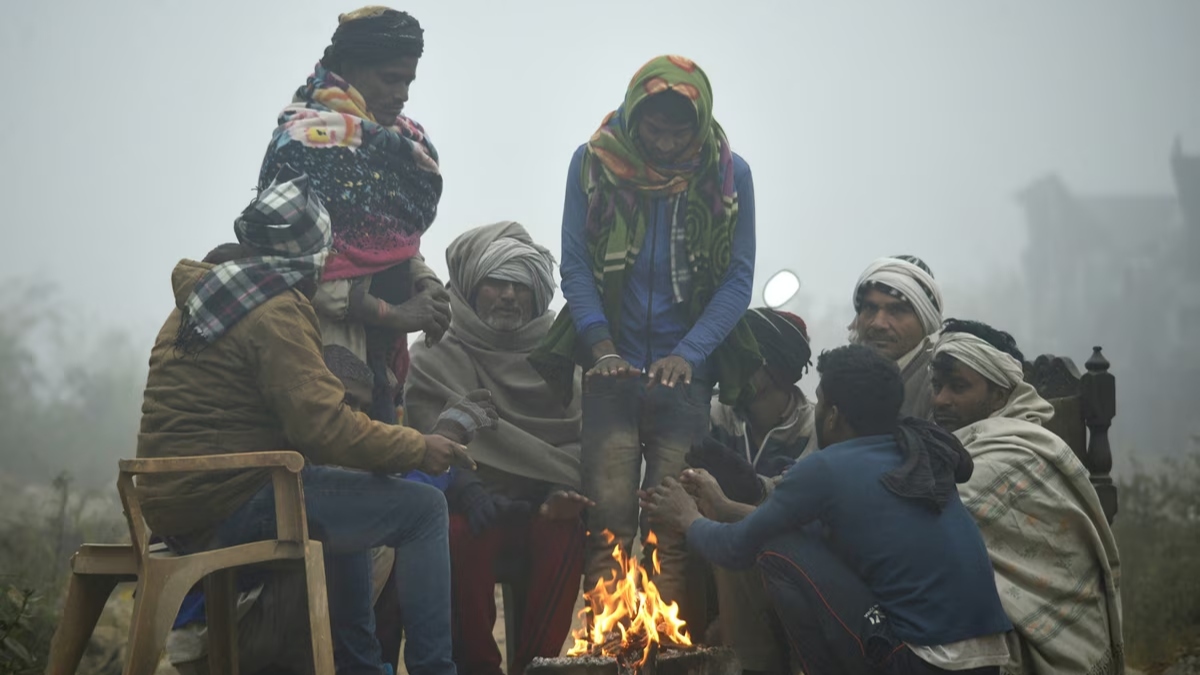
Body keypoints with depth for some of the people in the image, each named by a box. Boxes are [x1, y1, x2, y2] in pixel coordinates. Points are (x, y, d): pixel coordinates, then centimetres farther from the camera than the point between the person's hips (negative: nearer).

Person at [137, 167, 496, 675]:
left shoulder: (198, 298, 16)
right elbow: (326, 427, -20)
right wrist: (419, 448, -9)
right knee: (422, 509, -5)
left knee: (348, 495, 32)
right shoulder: (276, 311, -14)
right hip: (232, 505, -10)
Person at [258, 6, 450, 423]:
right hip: (326, 346, -8)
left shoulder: (401, 140, 14)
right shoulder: (309, 138, -10)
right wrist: (394, 314, -15)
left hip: (377, 350, 8)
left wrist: (425, 282, -1)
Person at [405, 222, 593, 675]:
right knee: (461, 532, -36)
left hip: (541, 512, 2)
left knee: (566, 531, -33)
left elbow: (582, 439, 5)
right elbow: (429, 440, -7)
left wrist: (563, 491, -17)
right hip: (472, 504, -2)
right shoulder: (435, 358, 8)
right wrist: (468, 491, -26)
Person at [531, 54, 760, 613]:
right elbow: (574, 265, 2)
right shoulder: (593, 163, 0)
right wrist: (601, 346, -11)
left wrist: (688, 353, -11)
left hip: (685, 373, 0)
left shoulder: (729, 175, 0)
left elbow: (739, 278, 1)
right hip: (614, 366, 0)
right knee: (610, 516, -8)